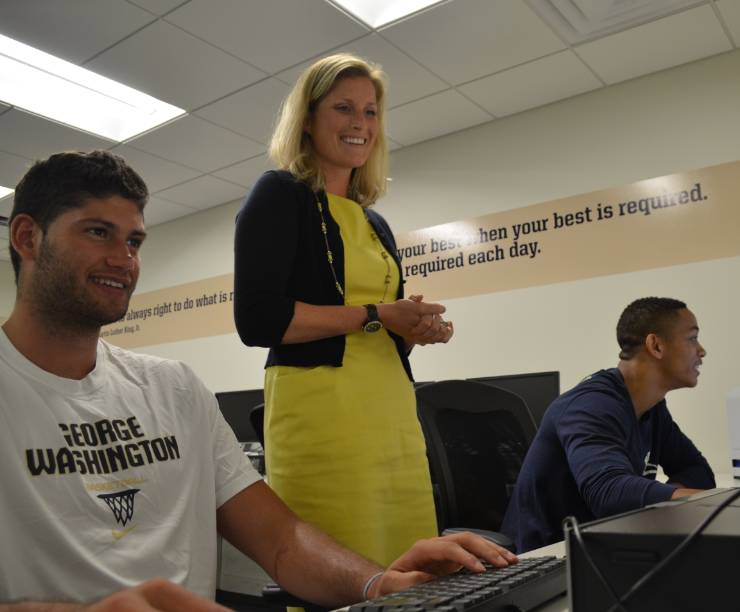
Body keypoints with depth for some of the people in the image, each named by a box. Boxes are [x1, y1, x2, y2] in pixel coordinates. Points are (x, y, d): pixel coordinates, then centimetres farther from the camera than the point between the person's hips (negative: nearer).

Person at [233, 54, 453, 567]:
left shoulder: (375, 224, 21)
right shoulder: (281, 194, 0)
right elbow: (257, 318, -13)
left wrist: (419, 329, 4)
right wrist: (374, 316, -12)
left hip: (394, 412, 7)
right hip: (321, 411, -7)